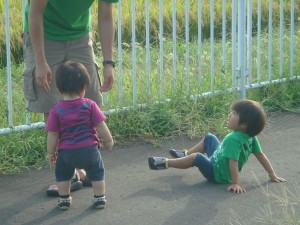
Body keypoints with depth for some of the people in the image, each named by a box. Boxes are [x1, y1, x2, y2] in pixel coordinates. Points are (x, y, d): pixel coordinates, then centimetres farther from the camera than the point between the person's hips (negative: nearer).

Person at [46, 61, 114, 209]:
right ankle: (99, 198, 23)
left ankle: (64, 199, 26)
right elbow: (101, 127, -4)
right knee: (96, 173, 19)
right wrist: (109, 141, 11)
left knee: (62, 174, 21)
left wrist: (51, 152, 9)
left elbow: (52, 134, -3)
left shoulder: (57, 110, -6)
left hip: (66, 151, 0)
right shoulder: (90, 105, -7)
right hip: (89, 149, 0)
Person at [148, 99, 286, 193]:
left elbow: (233, 162, -38)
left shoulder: (233, 139, -34)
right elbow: (261, 155, -3)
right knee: (209, 138, 20)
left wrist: (235, 183, -36)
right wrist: (272, 174, 4)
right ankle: (185, 154, 31)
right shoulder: (251, 137, -9)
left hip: (218, 174, -9)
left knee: (197, 157, -29)